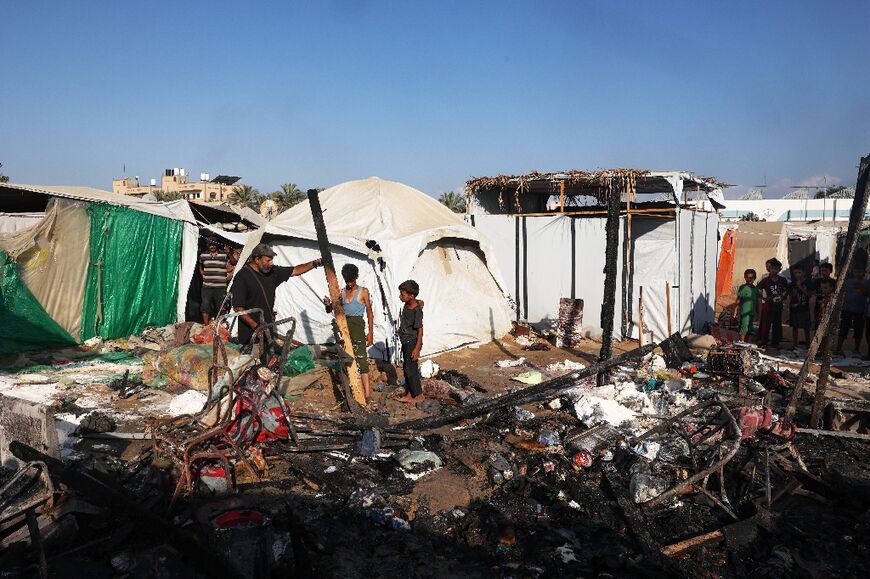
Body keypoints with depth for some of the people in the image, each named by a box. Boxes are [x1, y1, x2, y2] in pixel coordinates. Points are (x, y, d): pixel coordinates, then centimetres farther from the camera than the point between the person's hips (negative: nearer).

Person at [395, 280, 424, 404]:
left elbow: (420, 330, -20)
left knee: (410, 369, -2)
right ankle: (409, 394, 24)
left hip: (412, 343, -9)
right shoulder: (406, 305, 1)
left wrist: (417, 348, -20)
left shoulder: (417, 310, -22)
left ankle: (418, 395, 12)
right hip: (405, 342, 9)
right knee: (406, 368, 14)